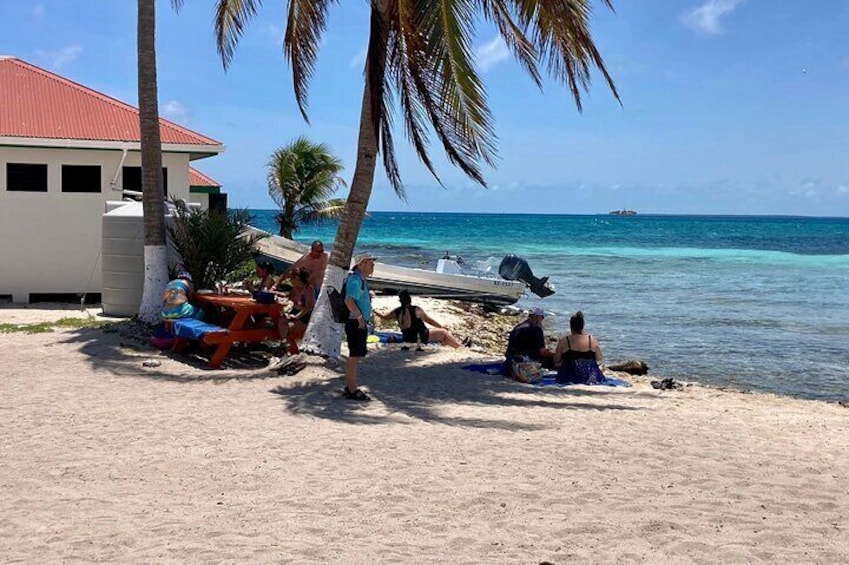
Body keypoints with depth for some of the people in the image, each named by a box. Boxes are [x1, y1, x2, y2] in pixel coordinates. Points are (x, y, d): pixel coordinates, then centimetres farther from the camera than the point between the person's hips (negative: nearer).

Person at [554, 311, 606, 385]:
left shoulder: (563, 341, -10)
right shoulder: (592, 340, -6)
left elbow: (556, 360, -1)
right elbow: (599, 359, 3)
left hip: (569, 379, -2)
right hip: (591, 378, 2)